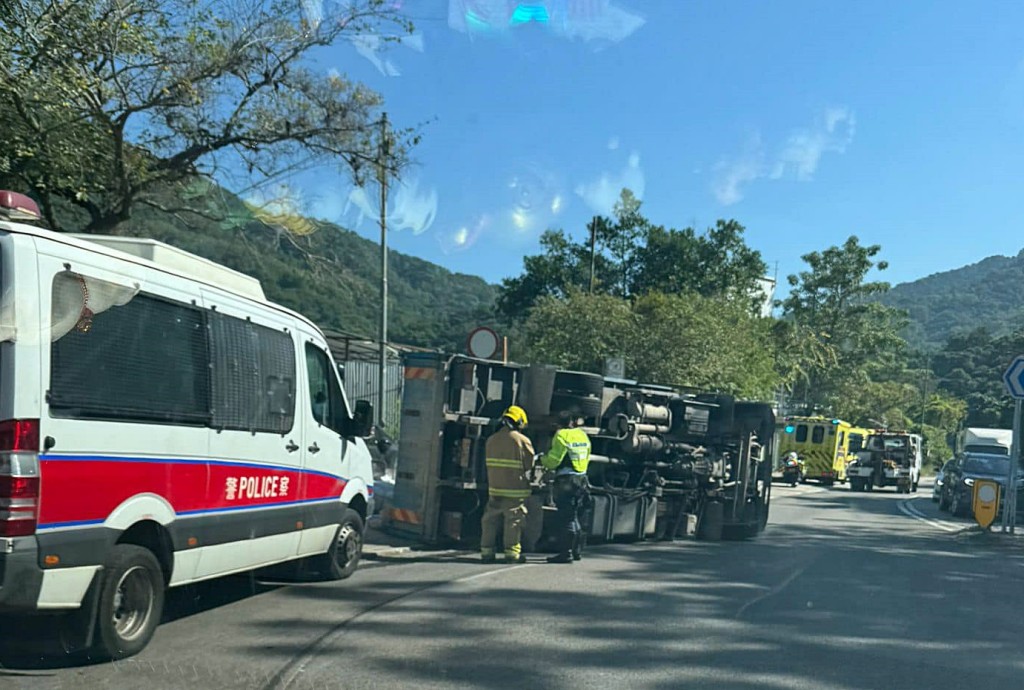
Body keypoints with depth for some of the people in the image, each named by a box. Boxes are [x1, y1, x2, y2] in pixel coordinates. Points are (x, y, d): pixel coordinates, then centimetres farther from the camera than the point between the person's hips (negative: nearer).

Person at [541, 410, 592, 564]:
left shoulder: (562, 435, -10)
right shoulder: (583, 436, 13)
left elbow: (553, 460, -13)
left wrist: (543, 460, 8)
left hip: (566, 480, -8)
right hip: (582, 479, 8)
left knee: (565, 518, -4)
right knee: (574, 517, 17)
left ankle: (566, 553, -3)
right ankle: (577, 550, 22)